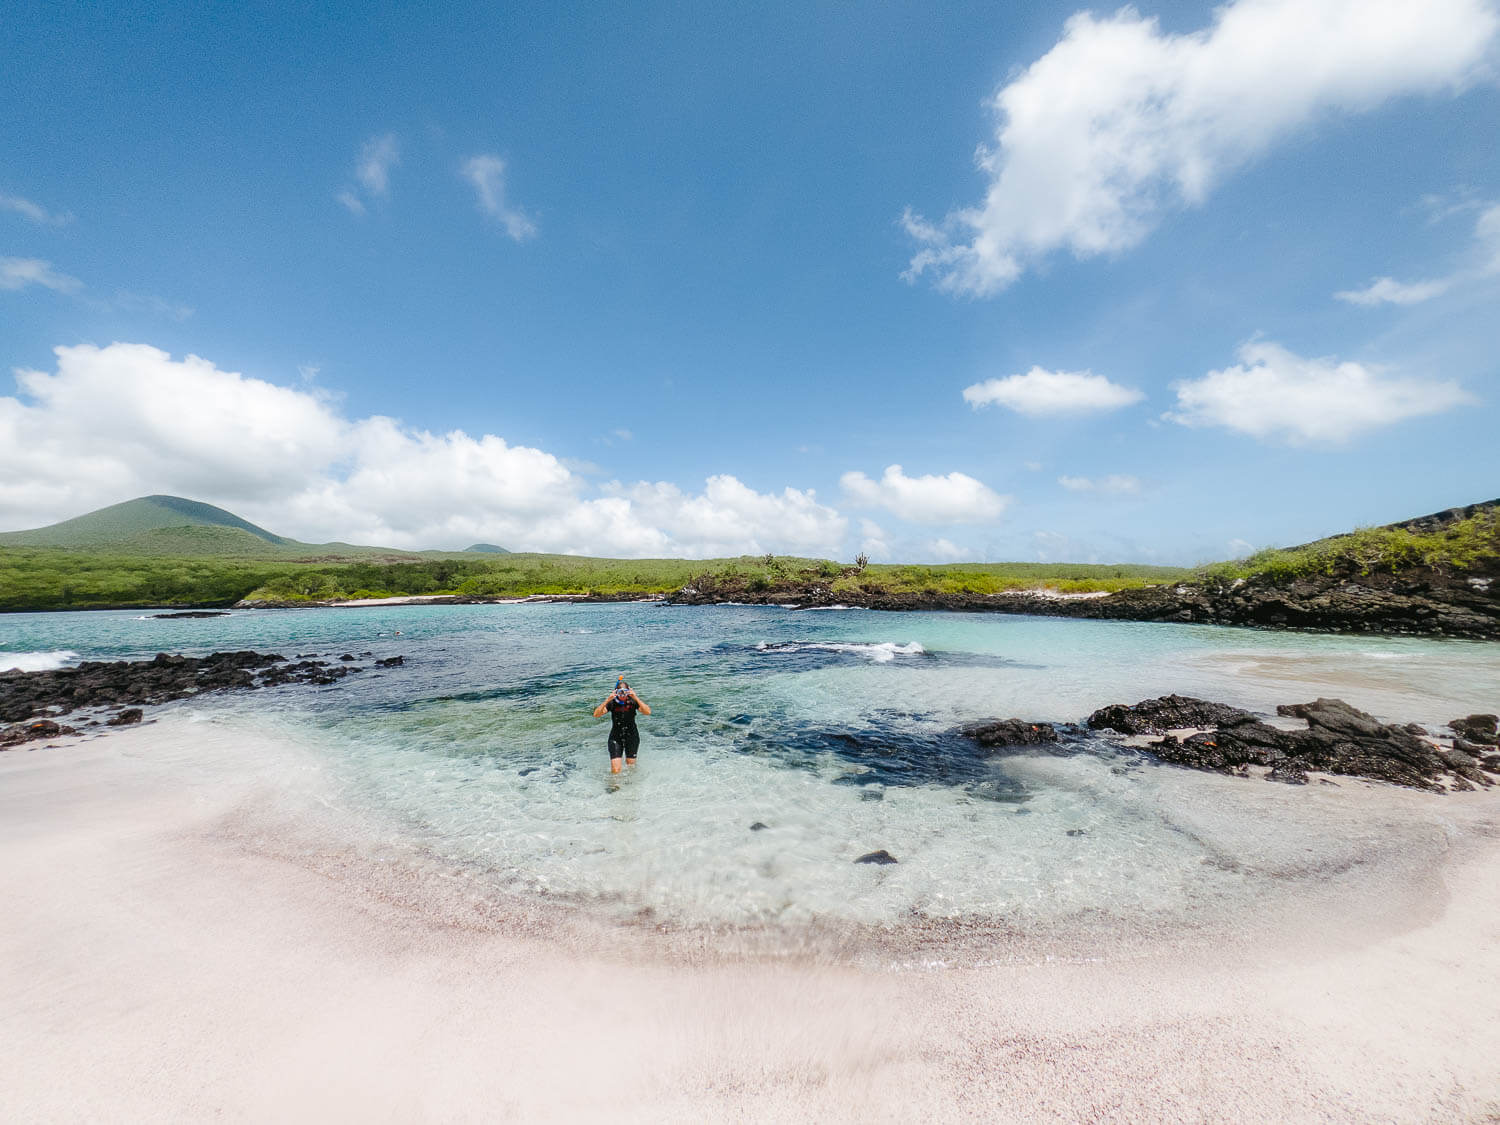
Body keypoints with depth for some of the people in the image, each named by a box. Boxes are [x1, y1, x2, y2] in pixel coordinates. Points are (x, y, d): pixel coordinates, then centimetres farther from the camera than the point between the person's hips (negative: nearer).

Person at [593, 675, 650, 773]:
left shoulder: (633, 701, -11)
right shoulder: (612, 703, -11)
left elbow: (648, 712, -25)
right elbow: (596, 715, -22)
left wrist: (636, 698, -33)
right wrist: (607, 701, -33)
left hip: (632, 736, 1)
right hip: (616, 737, 0)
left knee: (631, 766, 14)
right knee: (615, 770, -8)